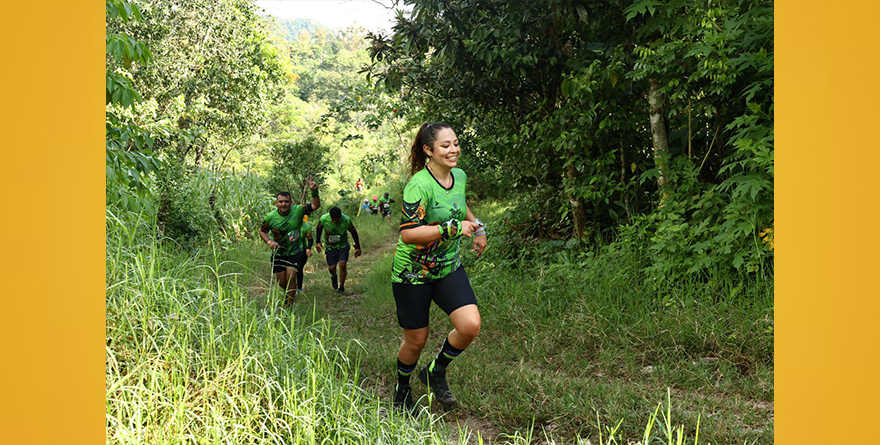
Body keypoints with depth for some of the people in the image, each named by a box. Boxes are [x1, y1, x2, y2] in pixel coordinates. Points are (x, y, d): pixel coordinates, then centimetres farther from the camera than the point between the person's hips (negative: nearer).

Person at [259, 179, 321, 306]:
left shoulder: (298, 211, -13)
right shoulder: (271, 217, -11)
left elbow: (315, 205, -17)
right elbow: (262, 231, 4)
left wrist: (314, 191, -33)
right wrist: (269, 242, -14)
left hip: (294, 253, -1)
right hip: (278, 253, 1)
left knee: (291, 278, -13)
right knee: (281, 282, 9)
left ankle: (290, 304, 2)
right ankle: (288, 292, 44)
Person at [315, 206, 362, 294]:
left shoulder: (346, 220, -24)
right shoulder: (324, 219, -22)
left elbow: (353, 232, -7)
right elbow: (319, 228, 1)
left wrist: (358, 247, -3)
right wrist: (318, 242, -3)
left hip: (343, 245, -1)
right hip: (330, 246, 1)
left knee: (342, 265, -13)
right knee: (331, 267, -2)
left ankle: (341, 287, 8)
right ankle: (334, 277, 36)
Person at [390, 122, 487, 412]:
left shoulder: (459, 176, 1)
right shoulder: (419, 185, -23)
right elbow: (408, 234, -30)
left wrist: (478, 228, 20)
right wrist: (454, 228, -30)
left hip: (448, 268, 6)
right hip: (413, 273, -6)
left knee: (470, 326, -13)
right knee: (416, 341, 6)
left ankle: (436, 372, 16)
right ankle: (402, 388, 38)